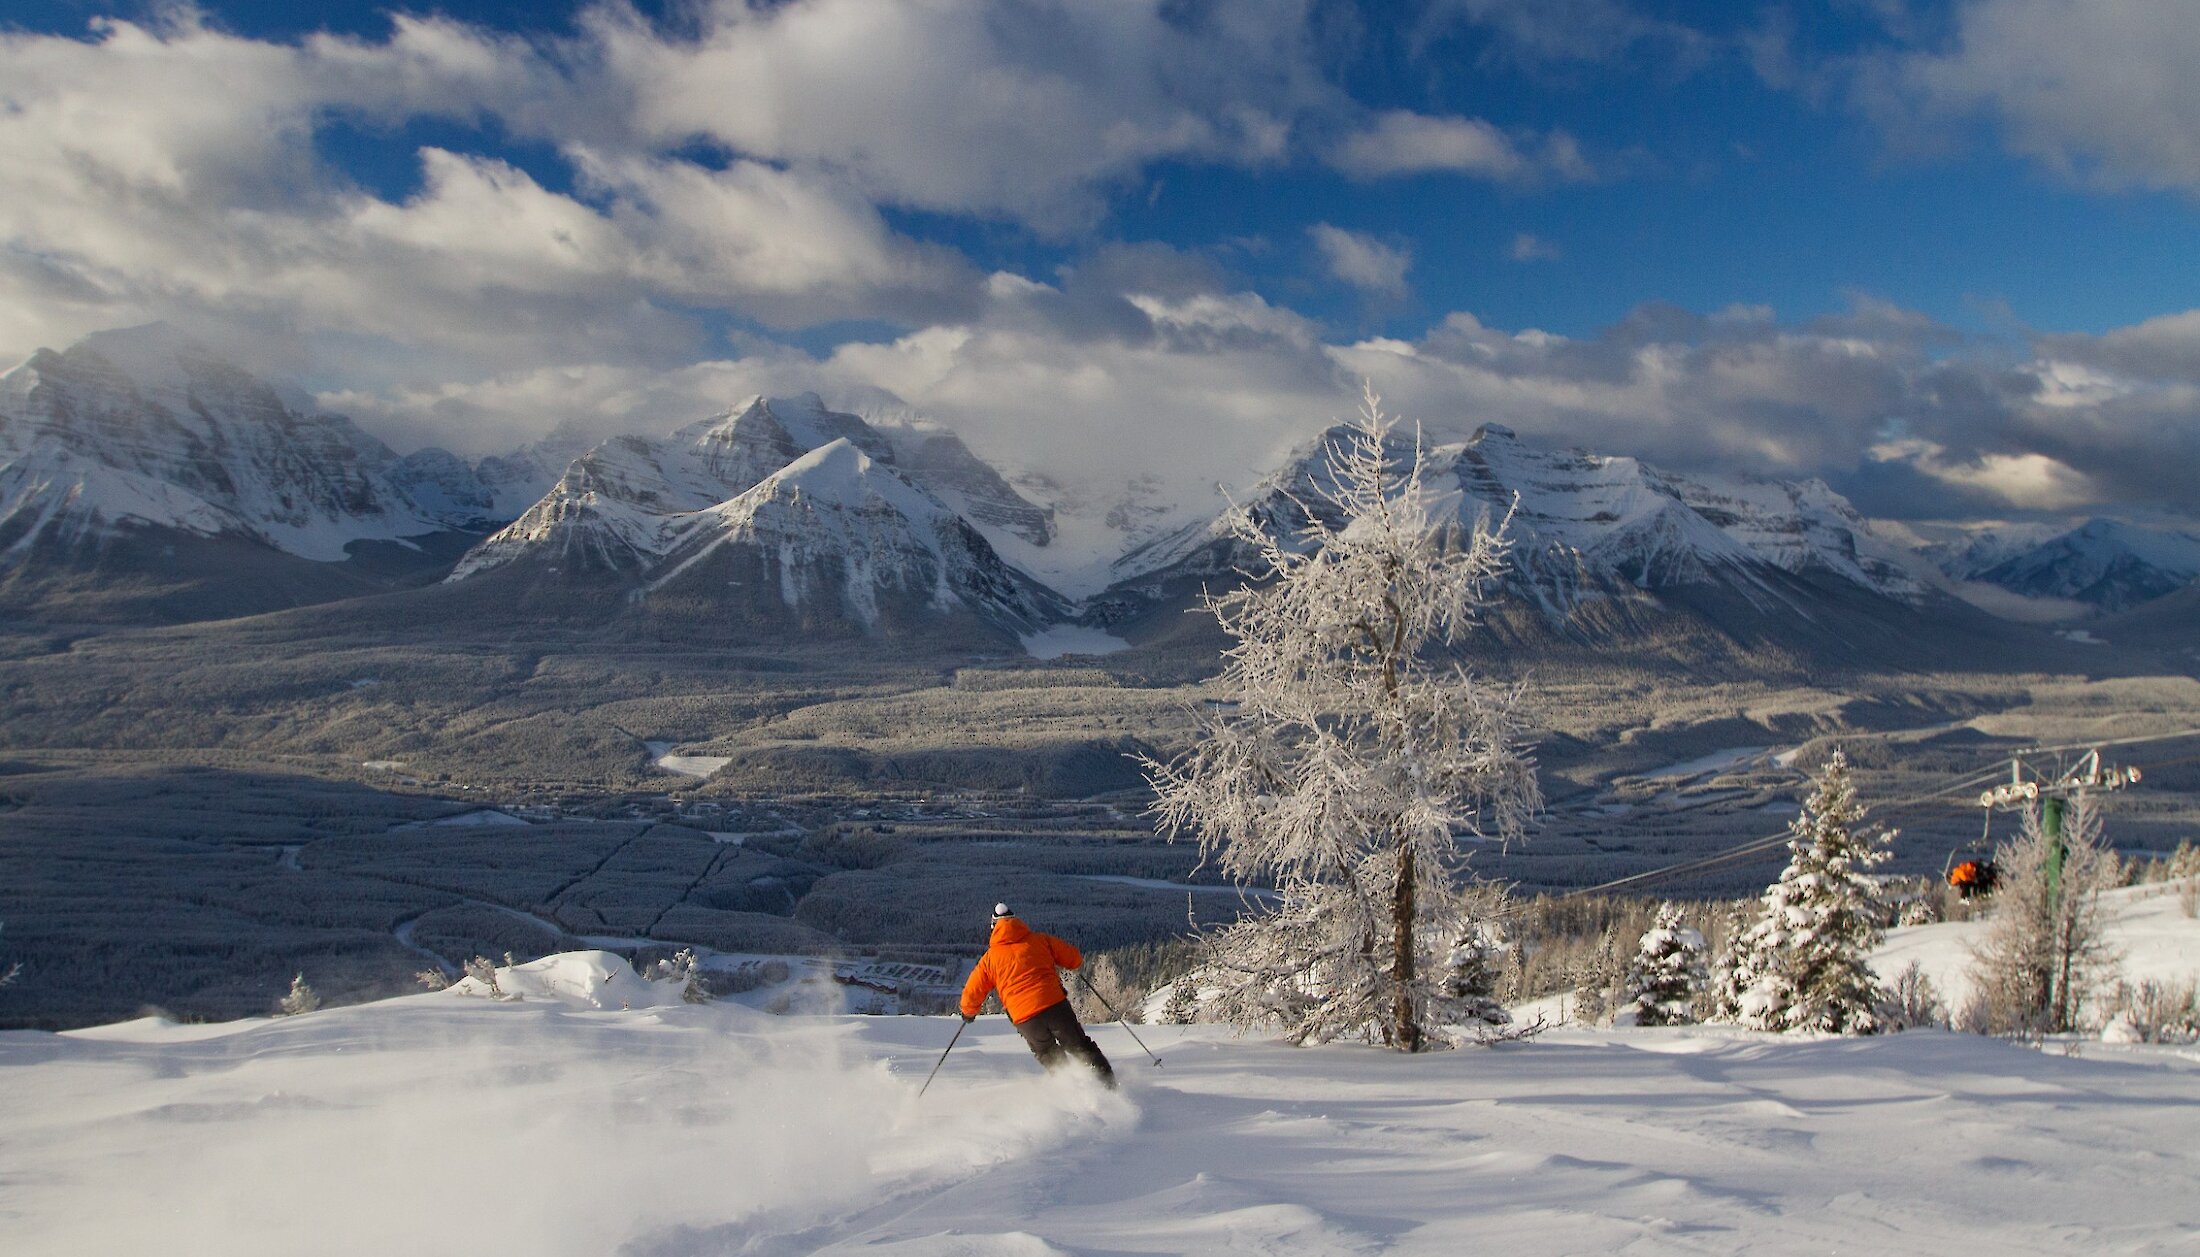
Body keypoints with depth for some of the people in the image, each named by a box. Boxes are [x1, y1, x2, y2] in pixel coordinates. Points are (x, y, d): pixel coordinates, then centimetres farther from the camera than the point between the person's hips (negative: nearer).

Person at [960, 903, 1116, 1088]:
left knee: (1049, 1057, 24)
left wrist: (968, 1013, 33)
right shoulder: (1039, 940, 10)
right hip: (1055, 1005, 0)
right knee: (1081, 1049, 11)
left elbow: (972, 993, 13)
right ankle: (1108, 1085, -1)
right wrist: (1080, 957, 35)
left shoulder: (990, 957, 11)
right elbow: (1075, 959, 11)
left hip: (1025, 1020, 0)